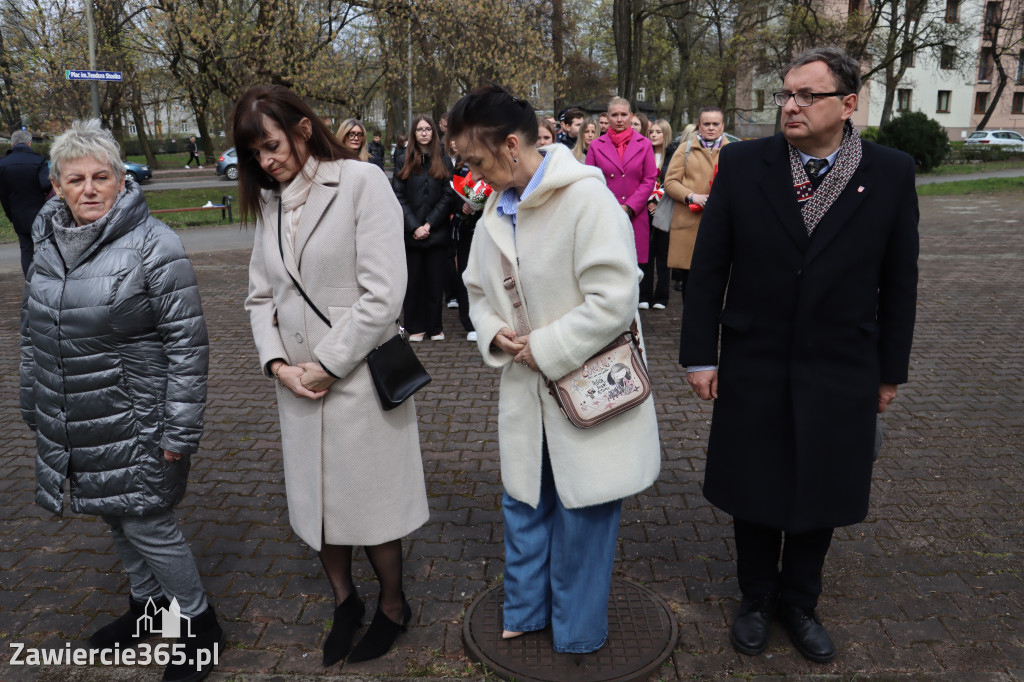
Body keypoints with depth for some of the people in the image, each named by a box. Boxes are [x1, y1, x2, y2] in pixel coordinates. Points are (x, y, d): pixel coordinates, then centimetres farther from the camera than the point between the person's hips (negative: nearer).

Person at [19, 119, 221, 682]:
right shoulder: (48, 243, 5)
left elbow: (187, 343, -16)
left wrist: (182, 430, -17)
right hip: (70, 422, 7)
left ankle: (199, 623, 22)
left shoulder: (154, 245, -15)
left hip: (134, 422, -6)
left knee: (147, 523, 1)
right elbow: (33, 333, 16)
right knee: (115, 516, 19)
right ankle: (148, 603, 41)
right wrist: (33, 406, 18)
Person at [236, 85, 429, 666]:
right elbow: (262, 295, 10)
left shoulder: (362, 181, -10)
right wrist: (277, 362, -6)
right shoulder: (270, 202, 9)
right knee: (315, 499, 15)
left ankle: (393, 607, 32)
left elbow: (384, 294, -17)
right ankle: (345, 600, 39)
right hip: (299, 384, 6)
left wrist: (327, 364, -14)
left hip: (358, 377, -5)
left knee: (371, 502, 7)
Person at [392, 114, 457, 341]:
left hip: (437, 231, 0)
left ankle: (435, 327, 13)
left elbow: (449, 196, -1)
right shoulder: (405, 162, 7)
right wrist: (414, 227, -11)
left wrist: (429, 224, -10)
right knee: (413, 280, 2)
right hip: (411, 233, 0)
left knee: (436, 280, 3)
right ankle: (416, 327, 12)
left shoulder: (443, 161, 6)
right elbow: (400, 197, 1)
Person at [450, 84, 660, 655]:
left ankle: (578, 633, 32)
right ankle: (526, 612, 42)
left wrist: (546, 349, -19)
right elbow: (480, 291, 16)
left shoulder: (587, 197, -19)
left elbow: (614, 298, -24)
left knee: (582, 514, 9)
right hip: (527, 393, 7)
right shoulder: (496, 212, 5)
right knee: (524, 503, 20)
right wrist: (495, 333, -5)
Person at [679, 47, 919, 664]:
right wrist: (700, 354, -5)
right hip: (754, 367, 0)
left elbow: (899, 282, 2)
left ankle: (800, 602, 39)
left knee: (821, 496, 15)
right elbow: (708, 267, -3)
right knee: (756, 494, 13)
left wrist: (890, 370, 4)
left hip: (840, 376, 1)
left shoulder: (892, 173, -4)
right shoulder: (743, 164, -6)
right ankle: (757, 599, 37)